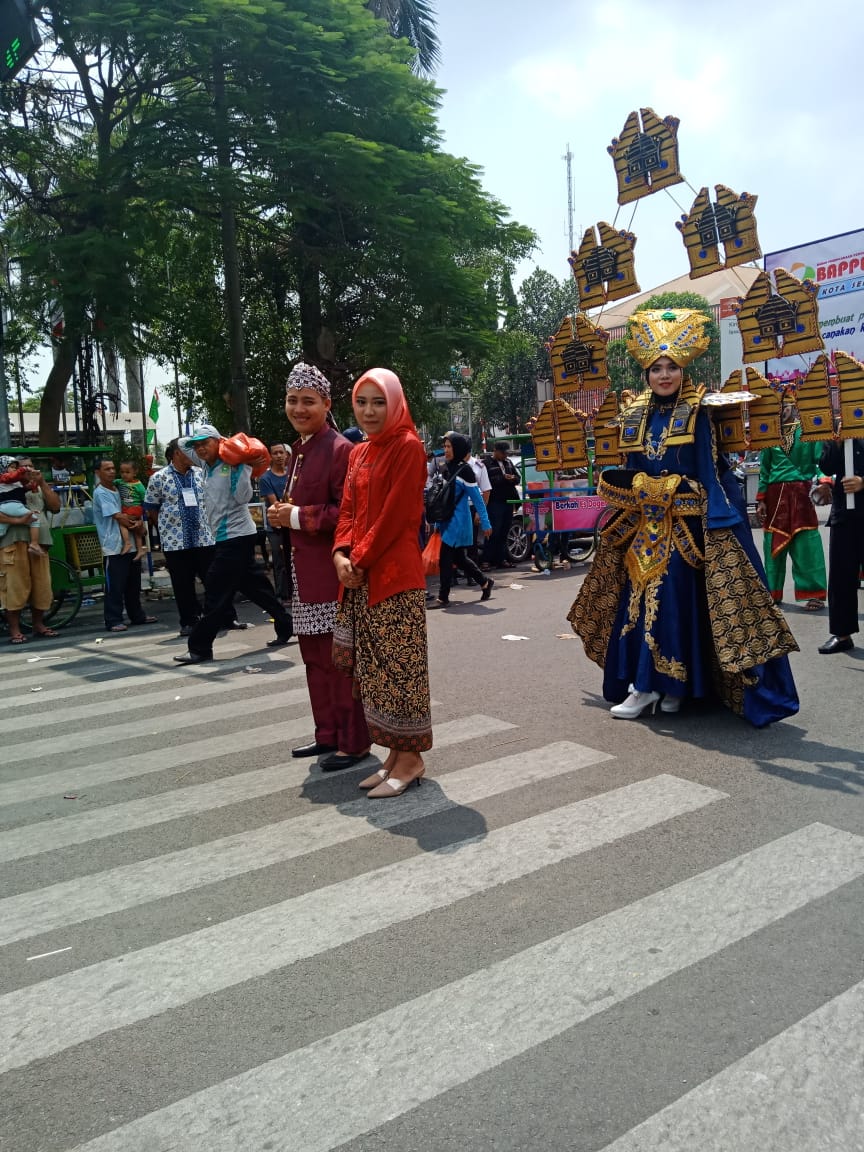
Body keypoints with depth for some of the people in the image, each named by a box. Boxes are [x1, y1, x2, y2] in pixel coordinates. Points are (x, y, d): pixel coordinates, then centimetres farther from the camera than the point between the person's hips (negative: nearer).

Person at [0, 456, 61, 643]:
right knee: (15, 586, -5)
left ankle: (39, 625, 20)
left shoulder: (38, 490, 21)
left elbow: (55, 506, 7)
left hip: (39, 542, 5)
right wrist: (17, 520, -22)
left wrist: (43, 483, 1)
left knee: (41, 585, 6)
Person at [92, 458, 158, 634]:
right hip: (114, 546, -8)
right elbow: (119, 517, -16)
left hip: (131, 544, 8)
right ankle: (113, 621, -1)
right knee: (115, 586, -6)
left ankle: (137, 615, 25)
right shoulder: (101, 493, -9)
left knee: (134, 583, 15)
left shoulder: (118, 488, 16)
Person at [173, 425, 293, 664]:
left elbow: (243, 497, -21)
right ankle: (286, 628, 23)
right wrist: (196, 438, 13)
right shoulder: (206, 464, 13)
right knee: (254, 586, 13)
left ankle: (200, 648, -3)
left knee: (216, 593, -7)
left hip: (235, 536, -9)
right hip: (224, 537, 9)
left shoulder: (233, 464, -11)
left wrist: (238, 468, -22)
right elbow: (181, 443, 26)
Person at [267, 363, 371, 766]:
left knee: (340, 659, -1)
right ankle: (327, 734, 27)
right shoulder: (299, 450, 16)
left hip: (331, 572, -9)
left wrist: (297, 517, -17)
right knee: (314, 657, 15)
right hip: (303, 572, 9)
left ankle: (353, 742, 11)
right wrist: (282, 514, 5)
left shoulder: (339, 449, -13)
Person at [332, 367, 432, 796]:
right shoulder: (359, 452, 17)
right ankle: (394, 753, 21)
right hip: (360, 576, 8)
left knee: (399, 665, -3)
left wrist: (361, 558, -12)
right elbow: (349, 510, 14)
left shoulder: (408, 447, -7)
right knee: (373, 668, 10)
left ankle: (411, 758, 9)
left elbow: (396, 514, -14)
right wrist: (341, 554, -4)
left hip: (396, 575, -8)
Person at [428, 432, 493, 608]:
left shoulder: (464, 470, -11)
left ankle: (443, 597, 1)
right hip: (447, 520, 8)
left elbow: (477, 498, -10)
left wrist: (485, 523, -10)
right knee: (459, 558, 14)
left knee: (445, 559, -7)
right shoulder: (447, 468, 11)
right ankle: (485, 582, 32)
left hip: (457, 521, -8)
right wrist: (438, 523, 17)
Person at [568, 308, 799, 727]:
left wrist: (715, 521, -17)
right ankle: (644, 683, 11)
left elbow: (708, 473, -9)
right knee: (638, 599, 4)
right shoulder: (633, 416, 10)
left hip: (683, 525, -5)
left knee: (676, 601, -5)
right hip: (642, 524, 5)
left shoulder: (697, 415, -3)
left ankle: (672, 685, 6)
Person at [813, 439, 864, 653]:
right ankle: (842, 633, 15)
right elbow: (827, 468, -3)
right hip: (843, 513, 2)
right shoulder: (833, 436, 8)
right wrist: (836, 442, -13)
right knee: (840, 575, 5)